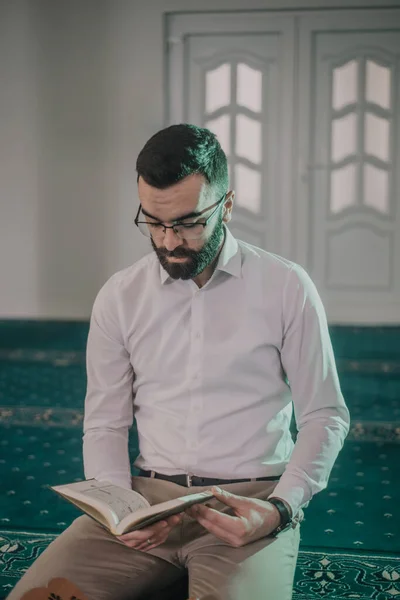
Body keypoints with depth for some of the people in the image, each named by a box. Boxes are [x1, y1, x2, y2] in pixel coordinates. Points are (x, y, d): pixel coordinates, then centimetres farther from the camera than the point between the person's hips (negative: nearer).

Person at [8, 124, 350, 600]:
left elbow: (324, 417, 2)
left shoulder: (286, 287, -1)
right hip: (147, 495, 3)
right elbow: (105, 425, 10)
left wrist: (280, 508, -14)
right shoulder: (119, 297, 6)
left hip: (248, 502, -2)